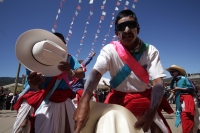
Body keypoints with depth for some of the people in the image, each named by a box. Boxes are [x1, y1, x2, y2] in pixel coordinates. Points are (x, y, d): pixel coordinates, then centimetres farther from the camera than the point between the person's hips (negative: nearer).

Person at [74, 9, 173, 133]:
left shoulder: (150, 51, -12)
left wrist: (151, 113, -37)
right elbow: (96, 73, -30)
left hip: (144, 97, 1)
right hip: (119, 98, 0)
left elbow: (158, 82, -20)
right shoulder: (110, 50, -14)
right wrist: (84, 100, -49)